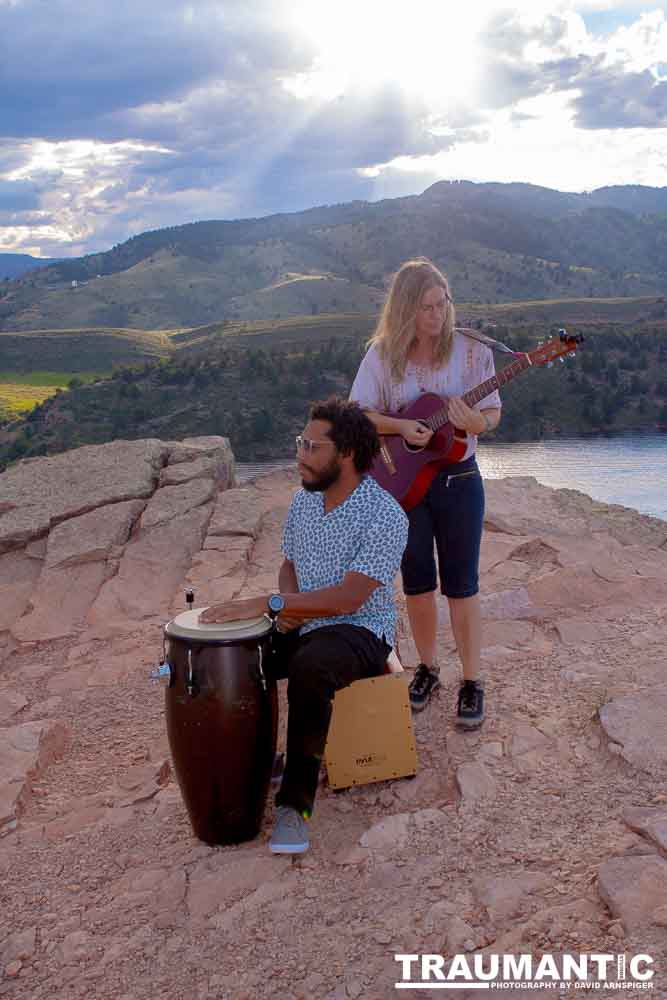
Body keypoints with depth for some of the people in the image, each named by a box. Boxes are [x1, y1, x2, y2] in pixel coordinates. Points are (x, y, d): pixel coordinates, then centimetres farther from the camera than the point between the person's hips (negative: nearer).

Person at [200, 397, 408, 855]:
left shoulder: (385, 516, -19)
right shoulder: (304, 500, 5)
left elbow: (349, 597, -27)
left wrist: (268, 602, -31)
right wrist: (288, 603, -6)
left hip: (361, 631, -7)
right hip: (300, 625, 7)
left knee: (308, 668, -38)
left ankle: (296, 802, -23)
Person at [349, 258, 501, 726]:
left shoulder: (470, 351, -6)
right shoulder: (383, 354, -3)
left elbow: (493, 413, -1)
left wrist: (477, 423, -24)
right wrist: (400, 426, -20)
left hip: (458, 479, -1)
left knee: (461, 584, 3)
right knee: (417, 582, 12)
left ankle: (472, 681, 17)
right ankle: (428, 668, 31)